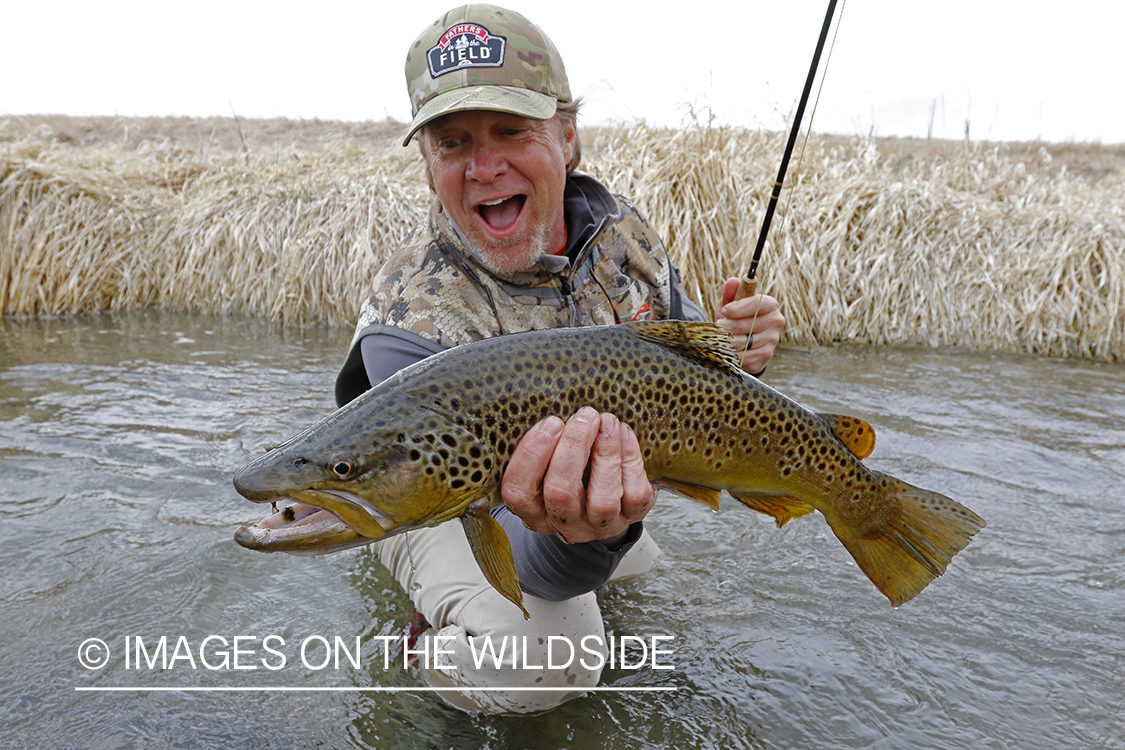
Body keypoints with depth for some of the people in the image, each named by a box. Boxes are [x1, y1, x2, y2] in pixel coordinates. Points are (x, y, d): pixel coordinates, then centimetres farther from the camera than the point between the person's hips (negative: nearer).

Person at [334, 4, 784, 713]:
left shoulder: (622, 231, -15)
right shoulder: (408, 324, -35)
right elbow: (532, 562, -37)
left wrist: (732, 356, -26)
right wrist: (585, 533, -62)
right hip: (449, 507, -6)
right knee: (539, 664, -30)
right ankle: (447, 621, 1)